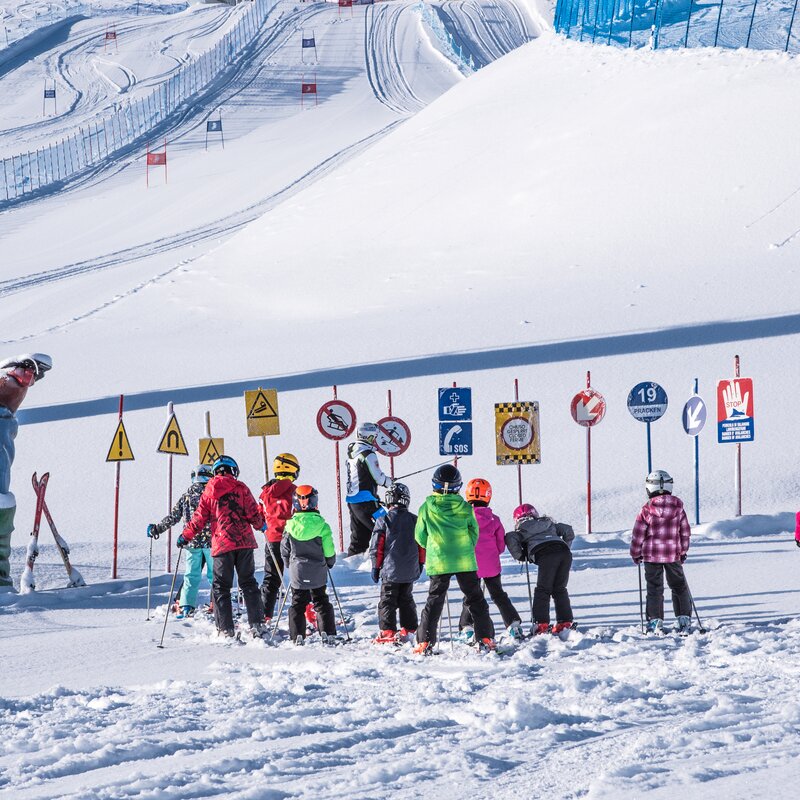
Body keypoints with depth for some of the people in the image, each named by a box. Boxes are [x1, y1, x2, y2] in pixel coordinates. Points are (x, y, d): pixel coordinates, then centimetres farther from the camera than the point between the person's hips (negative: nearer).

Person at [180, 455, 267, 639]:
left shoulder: (208, 492, 4)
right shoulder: (240, 488, 1)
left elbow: (198, 519, 5)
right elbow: (253, 513, -1)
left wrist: (185, 537, 19)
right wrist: (261, 525, 20)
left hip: (221, 544, -1)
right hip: (244, 542, 1)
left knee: (221, 587, 6)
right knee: (248, 583, 11)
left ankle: (226, 629, 1)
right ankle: (257, 625, 5)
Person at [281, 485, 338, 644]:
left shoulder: (290, 525, -7)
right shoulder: (322, 525, -11)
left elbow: (285, 550, 2)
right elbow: (329, 550, -5)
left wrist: (290, 564, 20)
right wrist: (330, 563, 16)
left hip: (297, 572, 1)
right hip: (318, 573, -1)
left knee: (298, 603, 9)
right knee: (321, 602, 12)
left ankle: (298, 636, 3)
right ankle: (327, 633, 6)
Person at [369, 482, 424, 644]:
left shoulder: (383, 521, -10)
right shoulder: (415, 521, 1)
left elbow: (376, 547, -7)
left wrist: (376, 567, 3)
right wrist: (420, 564, 21)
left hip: (390, 570, -4)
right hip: (410, 571, 4)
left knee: (387, 601, 2)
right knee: (406, 600, 18)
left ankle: (388, 633, -5)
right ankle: (409, 630, 20)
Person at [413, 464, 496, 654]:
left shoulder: (427, 508, -3)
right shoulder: (466, 508, -3)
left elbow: (420, 537, 6)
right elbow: (474, 534, 5)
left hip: (438, 562, 0)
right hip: (465, 561, 0)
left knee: (434, 600, 6)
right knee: (475, 599, 11)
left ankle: (425, 642, 0)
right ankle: (485, 638, 9)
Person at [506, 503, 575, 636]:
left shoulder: (522, 531, 22)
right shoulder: (550, 525, 35)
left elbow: (510, 538, 3)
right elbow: (569, 531, 36)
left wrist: (519, 556, 14)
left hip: (546, 555, -4)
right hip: (565, 553, 4)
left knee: (543, 590, 1)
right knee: (560, 589, 15)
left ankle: (542, 623, -10)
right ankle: (565, 621, 7)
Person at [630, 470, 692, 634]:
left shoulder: (647, 509, -11)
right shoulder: (678, 508, -1)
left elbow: (638, 534, -6)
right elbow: (685, 532, 7)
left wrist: (636, 554, 9)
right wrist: (683, 551, 21)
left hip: (652, 555, -2)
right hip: (673, 555, 2)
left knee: (654, 588, 4)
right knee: (679, 587, 15)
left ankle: (655, 622, -1)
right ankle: (684, 620, 12)